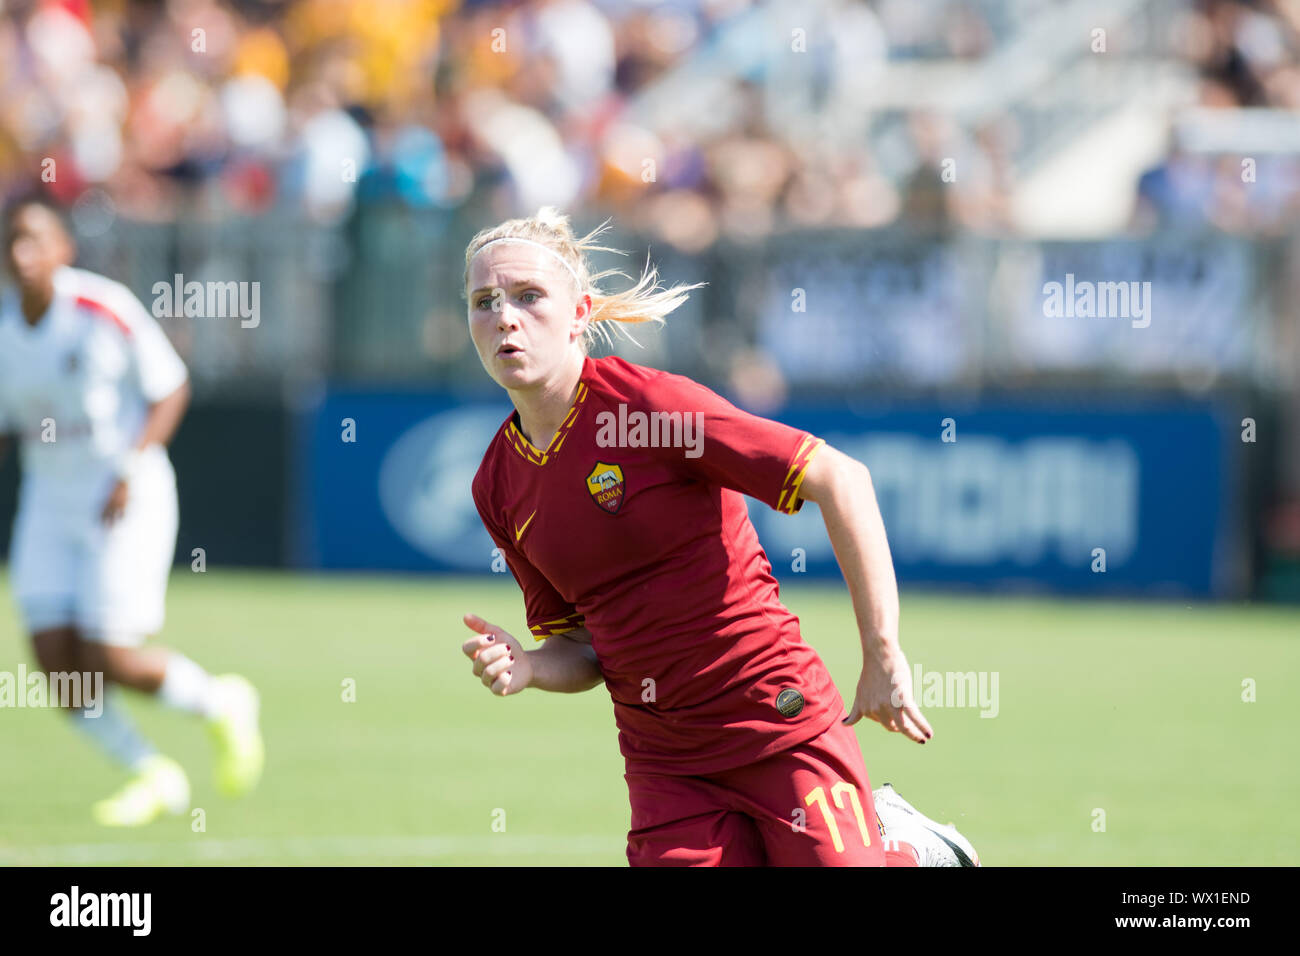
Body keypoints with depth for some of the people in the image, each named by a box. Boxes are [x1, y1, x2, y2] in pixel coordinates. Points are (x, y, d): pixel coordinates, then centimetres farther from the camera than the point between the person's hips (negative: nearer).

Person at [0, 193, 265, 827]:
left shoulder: (105, 310, -16)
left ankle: (222, 706, 18)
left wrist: (131, 470, -19)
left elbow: (171, 388, -8)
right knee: (57, 664, -6)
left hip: (127, 501, -5)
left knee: (109, 661, -12)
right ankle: (154, 779, 14)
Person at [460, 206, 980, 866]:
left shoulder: (650, 404, -14)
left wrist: (883, 656, -19)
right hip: (664, 765, 5)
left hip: (783, 725, -5)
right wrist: (525, 669, -11)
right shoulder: (498, 488, 5)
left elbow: (840, 479, -16)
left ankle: (903, 844, 27)